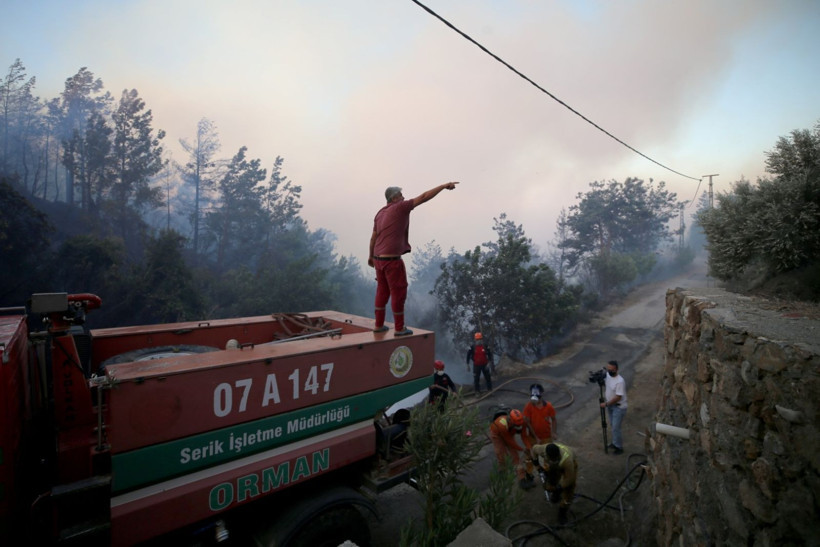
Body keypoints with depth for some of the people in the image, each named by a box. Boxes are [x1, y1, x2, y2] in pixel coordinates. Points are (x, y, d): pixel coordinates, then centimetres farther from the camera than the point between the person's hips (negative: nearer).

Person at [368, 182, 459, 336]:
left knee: (383, 291, 18)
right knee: (399, 292, 3)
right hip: (392, 260, -8)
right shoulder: (400, 207, -10)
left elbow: (373, 237, 19)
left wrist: (371, 256, 31)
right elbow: (423, 197, -13)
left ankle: (379, 325, 24)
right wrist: (444, 185, -9)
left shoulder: (380, 213, 13)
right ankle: (400, 328, 13)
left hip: (379, 258, 8)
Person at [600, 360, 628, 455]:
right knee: (612, 425, 20)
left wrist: (606, 404, -21)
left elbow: (618, 397, -27)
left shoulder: (620, 381, -30)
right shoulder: (607, 375, -7)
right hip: (610, 405, 7)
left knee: (615, 427, 0)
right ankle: (615, 442, 39)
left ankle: (619, 447, 18)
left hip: (619, 407, -7)